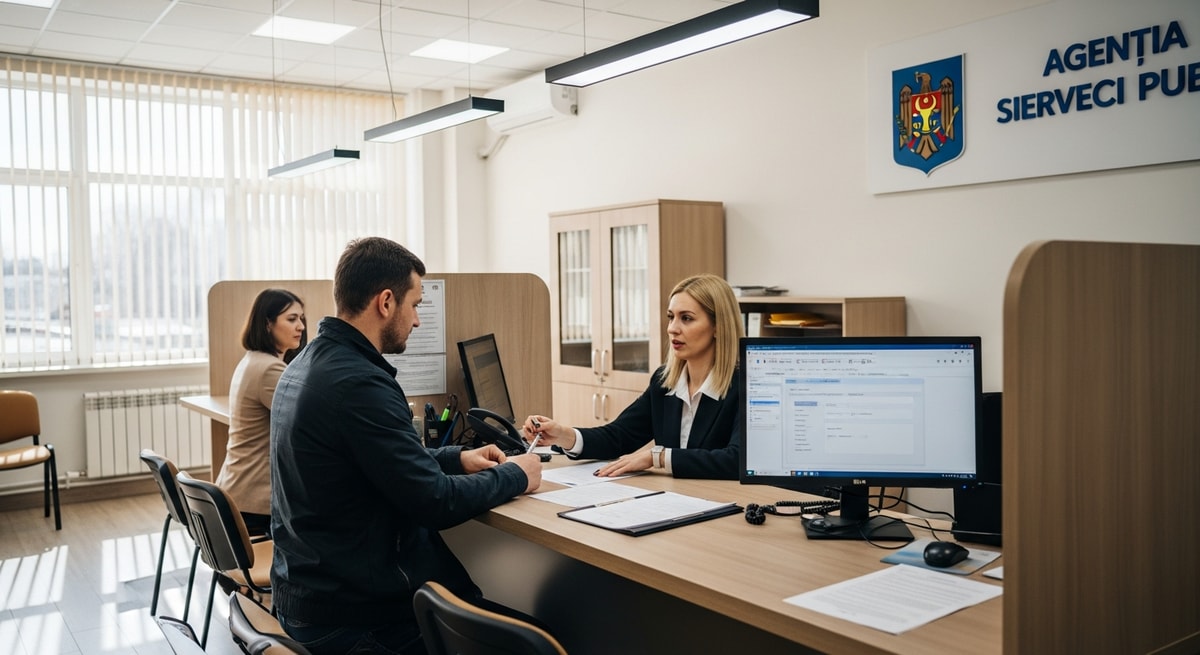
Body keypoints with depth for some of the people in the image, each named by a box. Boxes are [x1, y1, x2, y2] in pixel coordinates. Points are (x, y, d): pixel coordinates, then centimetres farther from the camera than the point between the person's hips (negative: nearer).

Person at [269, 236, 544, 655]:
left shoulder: (307, 364, 6)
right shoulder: (358, 383, -25)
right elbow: (436, 504, -22)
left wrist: (456, 458, 12)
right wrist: (514, 476, -6)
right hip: (353, 610, -9)